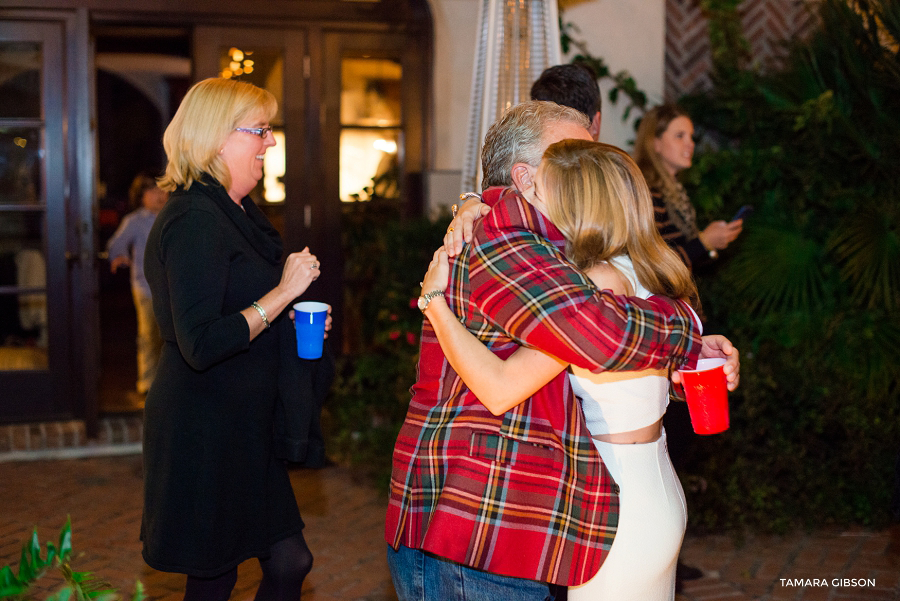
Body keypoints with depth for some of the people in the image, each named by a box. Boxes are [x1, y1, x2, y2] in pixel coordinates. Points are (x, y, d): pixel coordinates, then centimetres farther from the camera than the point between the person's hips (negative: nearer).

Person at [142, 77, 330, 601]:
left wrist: (296, 324, 9)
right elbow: (200, 345, -27)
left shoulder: (238, 212, 14)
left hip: (245, 426, 9)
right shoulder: (194, 220, -19)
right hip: (205, 433, -9)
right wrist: (284, 292, -22)